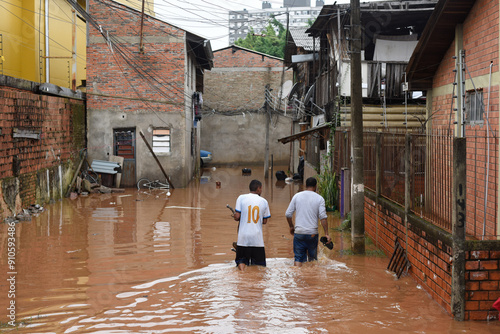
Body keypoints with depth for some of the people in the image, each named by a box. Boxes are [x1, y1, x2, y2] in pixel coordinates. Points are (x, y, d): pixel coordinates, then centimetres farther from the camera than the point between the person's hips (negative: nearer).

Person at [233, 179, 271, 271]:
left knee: (241, 260, 13)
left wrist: (234, 216, 15)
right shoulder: (264, 201, 4)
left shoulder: (241, 198, -1)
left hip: (243, 238, 0)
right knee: (259, 263, 9)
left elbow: (237, 217, -6)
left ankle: (242, 267, -16)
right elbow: (264, 221, 8)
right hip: (257, 239, 0)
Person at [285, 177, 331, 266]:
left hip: (299, 233, 1)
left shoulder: (297, 196, 5)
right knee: (312, 258, 13)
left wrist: (291, 227, 20)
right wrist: (326, 234, -6)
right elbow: (323, 217, -7)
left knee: (298, 257, 3)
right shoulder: (319, 198, 0)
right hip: (312, 234, -1)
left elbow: (288, 214, 5)